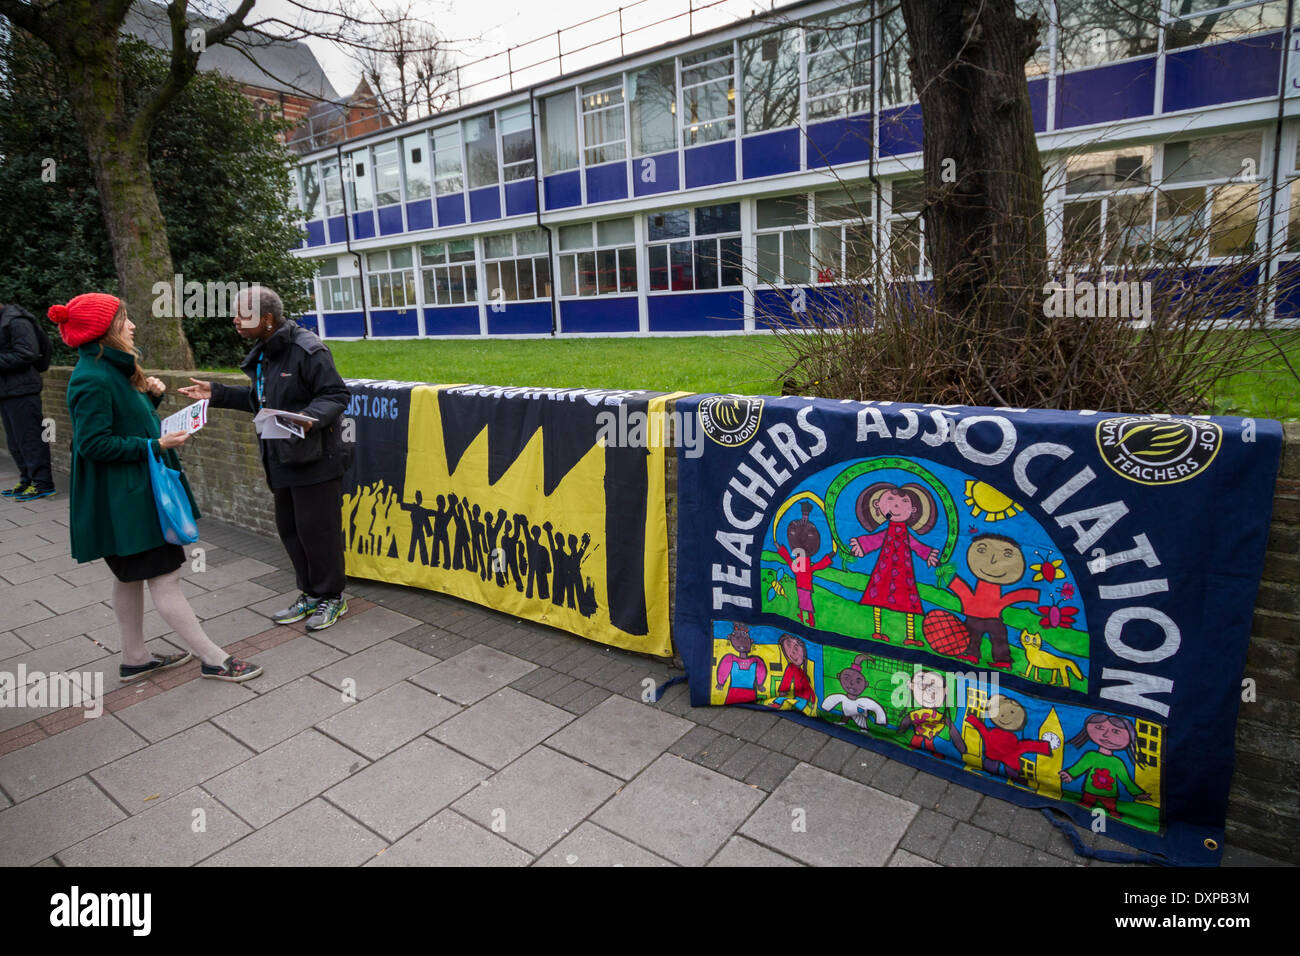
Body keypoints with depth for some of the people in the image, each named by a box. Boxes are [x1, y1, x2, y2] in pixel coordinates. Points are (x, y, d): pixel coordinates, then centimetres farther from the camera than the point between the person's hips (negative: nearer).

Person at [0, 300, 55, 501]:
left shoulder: (16, 322, -12)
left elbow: (28, 354, -20)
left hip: (21, 391, -10)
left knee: (29, 437, -6)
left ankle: (42, 483, 0)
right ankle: (27, 480, 22)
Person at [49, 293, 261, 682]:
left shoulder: (113, 370, 11)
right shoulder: (92, 379, -20)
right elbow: (93, 443, -22)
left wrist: (150, 396, 1)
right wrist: (154, 445, -22)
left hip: (134, 494, 11)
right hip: (123, 500, -11)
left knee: (131, 575, 18)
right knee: (164, 577, -4)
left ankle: (135, 658, 31)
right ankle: (213, 660, 3)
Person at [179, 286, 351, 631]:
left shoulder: (307, 350, -16)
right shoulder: (263, 354, 14)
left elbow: (336, 395, -18)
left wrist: (312, 417, -34)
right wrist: (216, 393, 20)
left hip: (315, 460, -10)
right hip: (282, 459, 10)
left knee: (316, 529, -2)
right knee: (290, 529, 16)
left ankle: (332, 597, 16)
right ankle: (311, 594, 30)